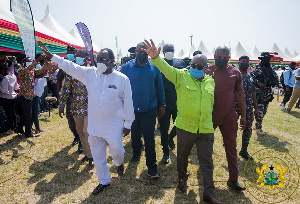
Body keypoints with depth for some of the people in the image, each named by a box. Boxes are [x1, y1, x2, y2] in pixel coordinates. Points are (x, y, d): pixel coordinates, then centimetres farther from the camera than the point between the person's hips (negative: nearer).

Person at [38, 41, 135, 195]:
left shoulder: (122, 79, -11)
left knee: (116, 151, 5)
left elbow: (128, 102, -6)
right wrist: (51, 55, -7)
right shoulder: (90, 73, -1)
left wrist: (128, 124, -2)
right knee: (97, 154, 15)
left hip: (114, 125, -4)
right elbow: (70, 67, 0)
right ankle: (104, 181, 37)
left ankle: (119, 163, 44)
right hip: (94, 124, 4)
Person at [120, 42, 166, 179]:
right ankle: (136, 153, 45)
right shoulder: (126, 67, -3)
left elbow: (159, 87, 6)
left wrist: (162, 104, 6)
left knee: (149, 137, 0)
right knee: (135, 134, 16)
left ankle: (151, 166, 11)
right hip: (132, 108, 1)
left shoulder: (154, 68, 0)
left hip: (150, 108, -1)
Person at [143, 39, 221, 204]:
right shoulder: (182, 76, -6)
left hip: (206, 129, 2)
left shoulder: (211, 82, 7)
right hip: (185, 127, -2)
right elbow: (166, 68, -23)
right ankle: (182, 178, 46)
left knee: (207, 162, 9)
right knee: (182, 156, 19)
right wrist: (155, 58, -42)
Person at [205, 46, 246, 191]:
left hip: (229, 117, 1)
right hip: (209, 116, 0)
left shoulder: (235, 72, 1)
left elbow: (240, 95, 7)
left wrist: (243, 115, 6)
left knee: (231, 148, 7)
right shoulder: (207, 71, -4)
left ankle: (233, 179, 19)